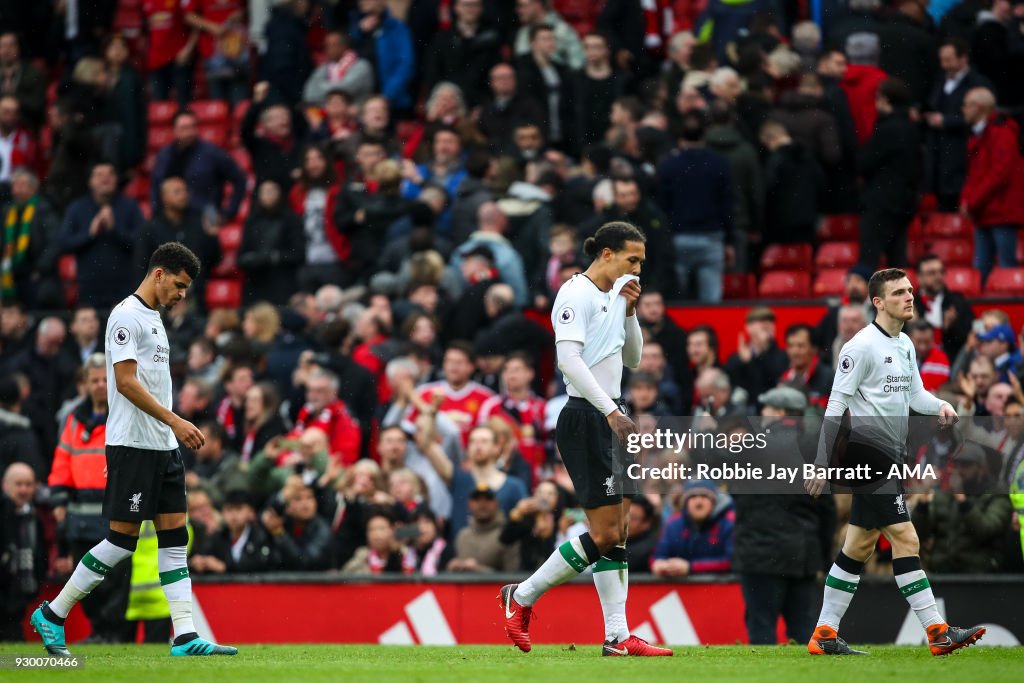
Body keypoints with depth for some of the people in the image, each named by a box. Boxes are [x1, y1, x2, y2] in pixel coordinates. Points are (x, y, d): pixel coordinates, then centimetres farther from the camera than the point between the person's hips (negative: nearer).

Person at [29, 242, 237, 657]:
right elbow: (125, 381, -18)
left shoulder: (154, 318, 18)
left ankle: (185, 637, -1)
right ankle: (52, 615, 3)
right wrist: (174, 421, -21)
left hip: (163, 447, 9)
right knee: (122, 539, -8)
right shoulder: (127, 316, -11)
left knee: (175, 537, 3)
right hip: (132, 446, -9)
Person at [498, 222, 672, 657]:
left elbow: (632, 359, 22)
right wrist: (611, 411, -26)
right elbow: (569, 358, -22)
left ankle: (618, 637, 5)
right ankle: (522, 597, 3)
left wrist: (629, 311, 6)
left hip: (606, 422, 9)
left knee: (617, 533, 5)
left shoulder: (612, 297, 15)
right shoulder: (577, 294, -12)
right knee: (604, 533, -10)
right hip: (584, 420, -9)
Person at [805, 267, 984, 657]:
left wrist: (941, 406, -4)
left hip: (890, 457, 9)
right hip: (869, 454, -9)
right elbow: (836, 406, -13)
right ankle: (937, 632, -12)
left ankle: (824, 635, 14)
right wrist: (822, 464, -16)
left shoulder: (905, 345, 14)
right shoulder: (861, 346, -12)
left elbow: (915, 395, 19)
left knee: (859, 548, 10)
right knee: (905, 540, -12)